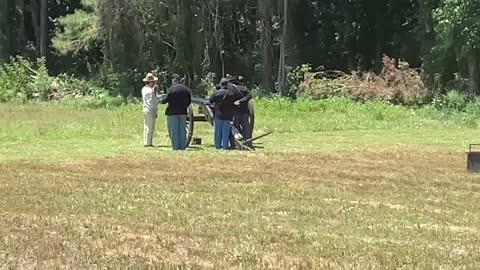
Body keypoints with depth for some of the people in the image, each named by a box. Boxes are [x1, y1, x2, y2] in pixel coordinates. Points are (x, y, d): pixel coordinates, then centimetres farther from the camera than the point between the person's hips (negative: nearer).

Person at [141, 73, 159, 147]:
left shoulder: (144, 89, 13)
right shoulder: (150, 91, -17)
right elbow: (152, 102, -18)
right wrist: (155, 112, -14)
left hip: (145, 110, 10)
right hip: (151, 111, -10)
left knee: (146, 127, 12)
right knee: (150, 128, -6)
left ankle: (146, 142, 16)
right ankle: (148, 143, -5)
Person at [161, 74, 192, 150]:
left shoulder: (172, 89, -12)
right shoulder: (186, 89, 5)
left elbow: (165, 99, -12)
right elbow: (189, 101, 10)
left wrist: (162, 101, 9)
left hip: (173, 112, -5)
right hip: (183, 112, 5)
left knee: (174, 130, 1)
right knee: (182, 129, 10)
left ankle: (175, 146, -1)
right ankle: (183, 146, 10)